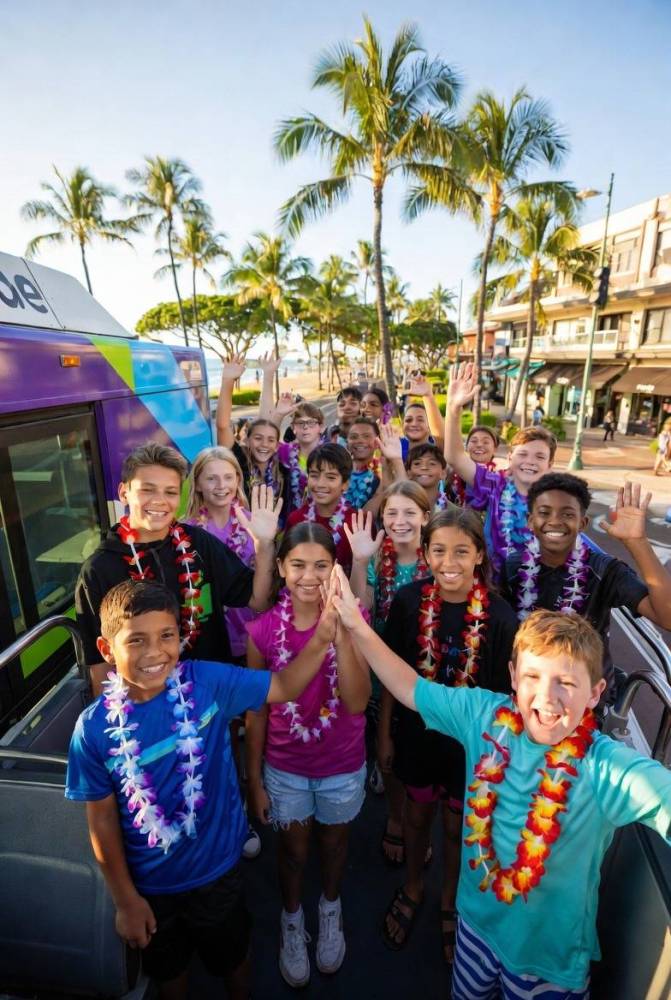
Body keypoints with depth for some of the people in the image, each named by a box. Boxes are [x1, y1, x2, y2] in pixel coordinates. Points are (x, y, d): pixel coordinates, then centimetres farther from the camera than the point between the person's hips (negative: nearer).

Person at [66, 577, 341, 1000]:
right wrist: (126, 899, -2)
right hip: (150, 883, 0)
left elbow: (284, 687, -18)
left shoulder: (208, 682, -24)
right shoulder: (95, 728, -22)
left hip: (218, 867, 0)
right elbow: (102, 819, -10)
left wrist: (321, 638, -34)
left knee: (232, 956, 28)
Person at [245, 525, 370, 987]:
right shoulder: (263, 630, -18)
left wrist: (341, 635, -40)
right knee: (293, 850, 24)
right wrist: (254, 779, 2)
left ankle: (331, 910, 58)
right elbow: (257, 710, -6)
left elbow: (357, 703, -27)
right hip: (284, 767, 0)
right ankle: (292, 921, 56)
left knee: (334, 842, 27)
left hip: (343, 766, 0)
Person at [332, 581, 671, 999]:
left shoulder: (608, 768, -28)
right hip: (479, 921, 3)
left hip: (551, 957, -3)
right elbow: (410, 689, -12)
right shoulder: (485, 715, -19)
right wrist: (358, 627, -20)